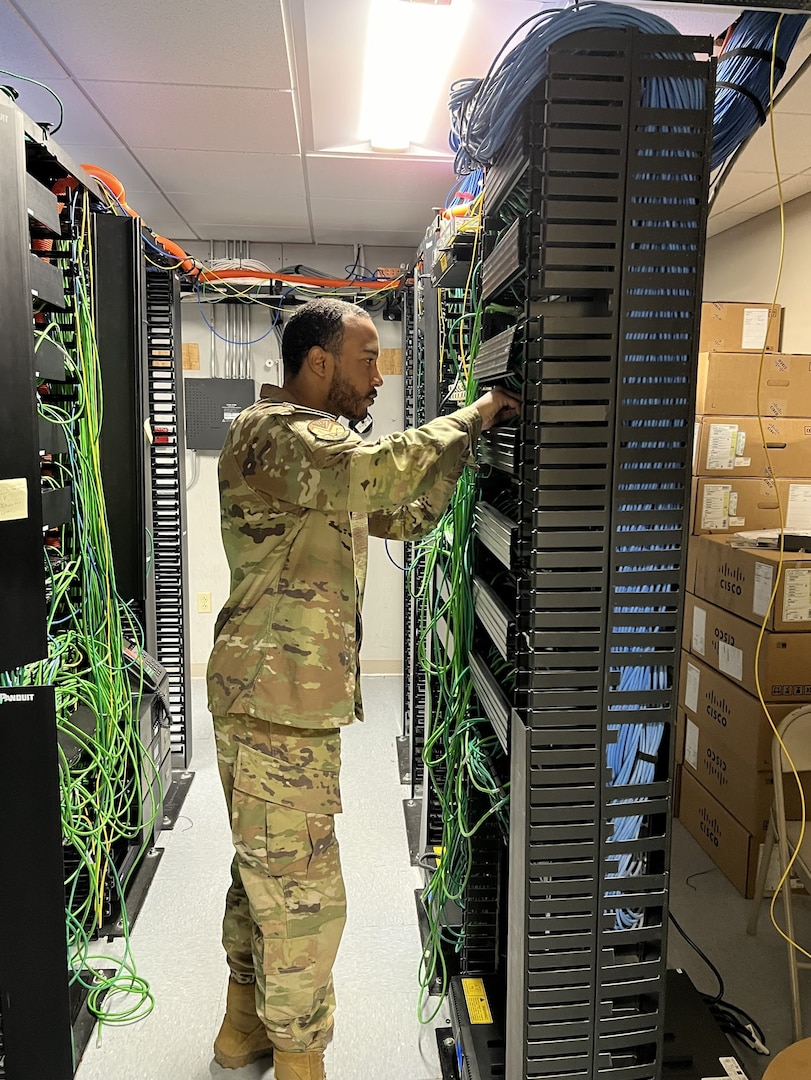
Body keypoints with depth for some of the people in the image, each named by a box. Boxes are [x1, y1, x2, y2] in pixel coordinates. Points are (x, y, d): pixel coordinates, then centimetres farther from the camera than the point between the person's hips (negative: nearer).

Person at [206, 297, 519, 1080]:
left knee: (263, 870, 22)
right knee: (302, 892, 2)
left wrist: (465, 440, 6)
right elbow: (382, 471, -36)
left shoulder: (315, 445, 17)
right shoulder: (273, 433, -17)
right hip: (275, 701, -11)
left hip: (294, 698, 11)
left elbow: (402, 516, 16)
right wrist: (470, 418, -20)